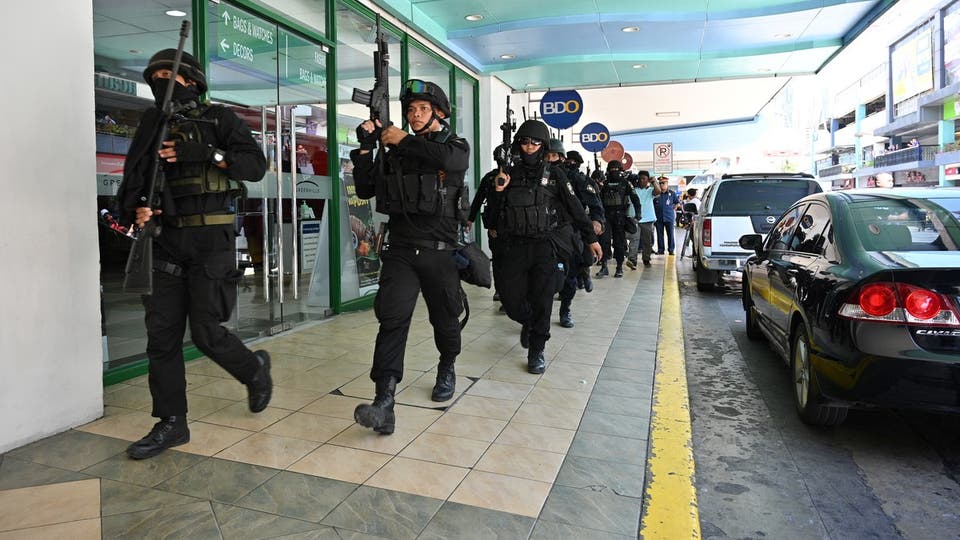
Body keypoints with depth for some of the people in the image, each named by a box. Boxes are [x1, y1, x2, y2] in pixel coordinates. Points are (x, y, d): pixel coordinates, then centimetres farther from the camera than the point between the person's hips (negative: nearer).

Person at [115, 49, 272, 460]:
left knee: (206, 331, -7)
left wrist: (202, 154, -17)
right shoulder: (152, 127, 17)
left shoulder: (219, 119, 5)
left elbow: (255, 165, -7)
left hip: (211, 239, -5)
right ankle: (171, 423, 14)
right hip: (166, 240, 5)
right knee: (161, 333, 3)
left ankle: (255, 369, 23)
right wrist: (135, 210, -10)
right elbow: (131, 184, 11)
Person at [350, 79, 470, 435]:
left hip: (439, 252, -1)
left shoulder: (456, 146, 4)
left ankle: (447, 369, 41)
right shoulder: (394, 150, 12)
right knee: (392, 319, -13)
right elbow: (365, 190, 9)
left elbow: (447, 159, -22)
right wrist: (366, 147, -1)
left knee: (445, 319, 13)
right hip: (400, 251, 1)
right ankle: (384, 402, -16)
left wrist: (404, 140, -13)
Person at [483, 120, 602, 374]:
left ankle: (536, 351, 14)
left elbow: (575, 208, 5)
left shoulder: (554, 174, 4)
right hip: (513, 248, 2)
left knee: (542, 302, -3)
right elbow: (494, 214, 11)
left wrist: (591, 239, 4)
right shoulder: (508, 174, 9)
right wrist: (498, 190, -6)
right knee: (511, 300, 4)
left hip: (545, 247, -2)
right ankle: (529, 323, 38)